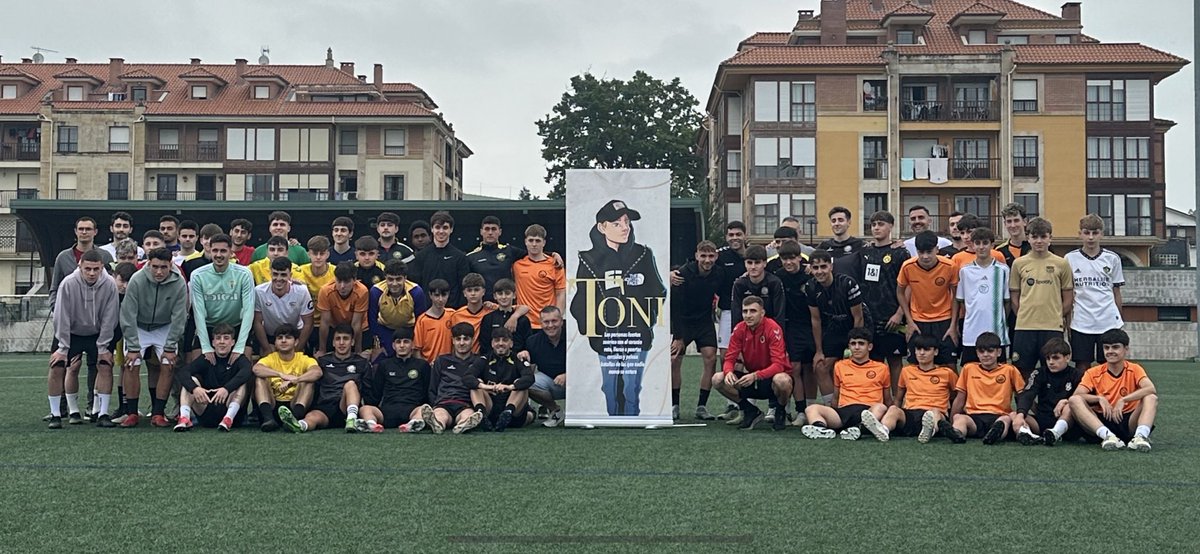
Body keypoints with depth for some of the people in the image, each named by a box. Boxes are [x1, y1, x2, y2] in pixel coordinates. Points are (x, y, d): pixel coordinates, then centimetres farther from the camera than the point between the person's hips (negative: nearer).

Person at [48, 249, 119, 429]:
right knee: (57, 368, -11)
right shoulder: (68, 284, -25)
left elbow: (108, 318, -14)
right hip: (70, 333, -1)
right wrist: (62, 348, -16)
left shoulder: (109, 285, -21)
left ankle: (103, 414, -4)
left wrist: (103, 348, -13)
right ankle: (55, 414, 1)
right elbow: (62, 318, -19)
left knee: (105, 366, -12)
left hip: (98, 333, 1)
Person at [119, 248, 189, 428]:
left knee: (168, 366, -13)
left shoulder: (179, 283, -22)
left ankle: (158, 413, -4)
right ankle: (132, 413, -3)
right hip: (138, 327, -1)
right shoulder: (137, 281, -24)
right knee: (131, 365, -13)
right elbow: (128, 315, -19)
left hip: (165, 328, 1)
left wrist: (170, 347, -16)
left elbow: (178, 318, -15)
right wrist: (133, 347, -19)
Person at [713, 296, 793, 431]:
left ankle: (781, 412, -4)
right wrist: (728, 372, -30)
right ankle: (751, 411, 3)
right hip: (750, 380, 4)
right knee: (717, 380, -17)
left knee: (782, 381, -40)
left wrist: (755, 376, -41)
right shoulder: (739, 329, -5)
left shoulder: (773, 328, -19)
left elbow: (778, 365, -26)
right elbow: (729, 358, -5)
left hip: (771, 378, -4)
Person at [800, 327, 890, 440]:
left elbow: (887, 400, 23)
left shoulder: (881, 368, 18)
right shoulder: (840, 366, 23)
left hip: (869, 410, -2)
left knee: (881, 408, -36)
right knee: (812, 409, -23)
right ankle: (822, 429, -54)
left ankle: (858, 430, -62)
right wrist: (829, 410, 16)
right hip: (844, 411, 2)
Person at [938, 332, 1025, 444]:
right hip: (974, 417, 1)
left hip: (999, 416, -1)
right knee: (959, 418, -31)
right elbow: (960, 399, 19)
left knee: (1009, 418, -34)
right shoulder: (969, 369, 16)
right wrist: (951, 421, 9)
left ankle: (996, 433, -66)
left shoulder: (1009, 370, 12)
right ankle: (956, 433, -63)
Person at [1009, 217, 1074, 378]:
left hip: (1053, 327, -1)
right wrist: (1024, 317, 2)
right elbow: (1014, 297, 8)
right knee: (1023, 371, 5)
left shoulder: (1061, 264, 3)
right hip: (1024, 327, 1)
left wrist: (1058, 318, 4)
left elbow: (1068, 298, 7)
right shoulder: (1019, 264, 5)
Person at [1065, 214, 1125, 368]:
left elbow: (1116, 292, 10)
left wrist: (1119, 320, 10)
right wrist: (1067, 322, 4)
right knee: (1082, 367, 3)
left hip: (1109, 322, 0)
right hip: (1081, 323, 0)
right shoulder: (1070, 258, 3)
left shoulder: (1112, 258, 4)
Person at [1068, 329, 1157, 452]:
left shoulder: (1134, 370, 4)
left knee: (1151, 398, -21)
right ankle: (1107, 436, -43)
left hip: (1128, 423, -1)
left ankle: (1141, 436, -42)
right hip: (1101, 422, 1)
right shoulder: (1094, 373, 6)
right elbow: (1076, 395, -9)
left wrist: (1123, 400, -25)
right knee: (1074, 400, -23)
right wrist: (1099, 398, -24)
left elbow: (1151, 389, -17)